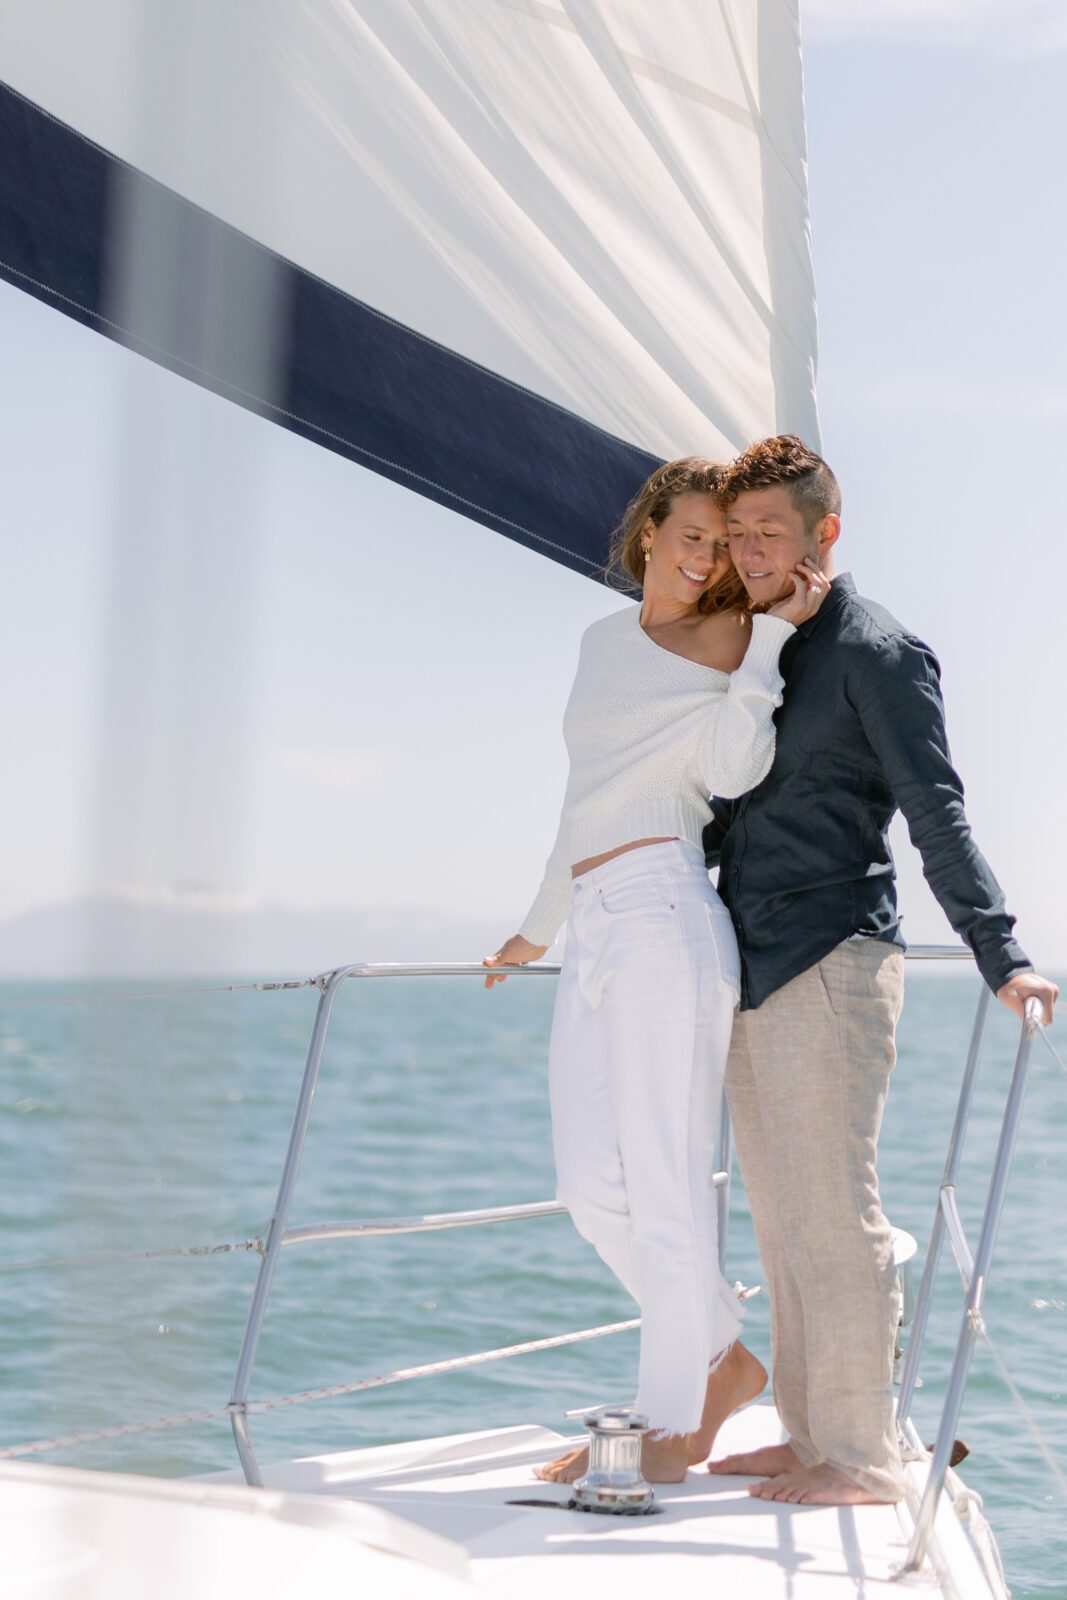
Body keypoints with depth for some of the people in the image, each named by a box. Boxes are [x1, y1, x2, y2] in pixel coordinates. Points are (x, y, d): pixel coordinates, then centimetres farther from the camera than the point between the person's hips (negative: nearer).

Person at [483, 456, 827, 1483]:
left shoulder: (728, 633, 3)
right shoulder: (603, 642, 22)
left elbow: (731, 767, -15)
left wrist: (771, 632, -13)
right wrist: (538, 928, 37)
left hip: (663, 916, -7)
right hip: (593, 933, 7)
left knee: (665, 1184, -4)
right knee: (592, 1187, 5)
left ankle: (674, 1424, 7)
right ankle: (724, 1360, 21)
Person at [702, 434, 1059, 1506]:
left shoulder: (876, 653, -7)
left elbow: (937, 815, -15)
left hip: (830, 967, -8)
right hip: (754, 972, 8)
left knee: (834, 1216, -7)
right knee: (782, 1223, 11)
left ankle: (862, 1458, -1)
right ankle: (809, 1438, 18)